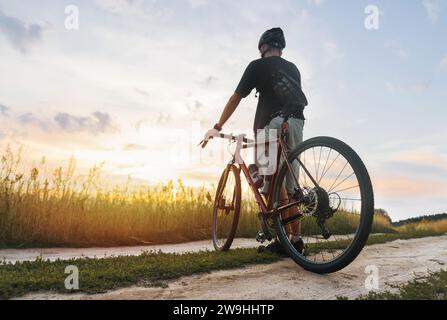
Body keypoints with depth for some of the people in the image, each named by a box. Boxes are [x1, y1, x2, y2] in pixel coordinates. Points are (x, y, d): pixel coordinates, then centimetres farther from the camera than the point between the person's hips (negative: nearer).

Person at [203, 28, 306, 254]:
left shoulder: (258, 65, 9)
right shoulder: (293, 68, 25)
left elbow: (236, 98, 7)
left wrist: (217, 127, 13)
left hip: (274, 124, -6)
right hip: (297, 125, 6)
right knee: (289, 186, 8)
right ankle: (296, 240, 7)